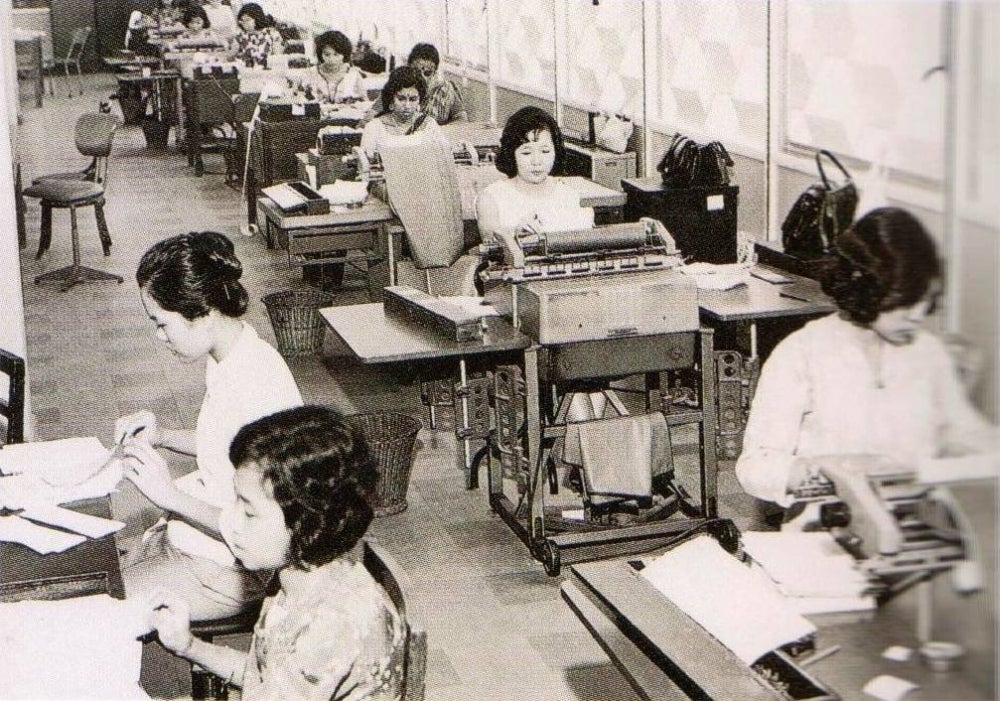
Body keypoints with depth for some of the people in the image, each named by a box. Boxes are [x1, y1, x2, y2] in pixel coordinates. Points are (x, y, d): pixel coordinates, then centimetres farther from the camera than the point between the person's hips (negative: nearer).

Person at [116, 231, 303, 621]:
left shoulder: (259, 387, -28)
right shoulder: (226, 358, 1)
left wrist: (172, 496, -27)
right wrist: (163, 436, 3)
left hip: (223, 573, -9)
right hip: (184, 535, 9)